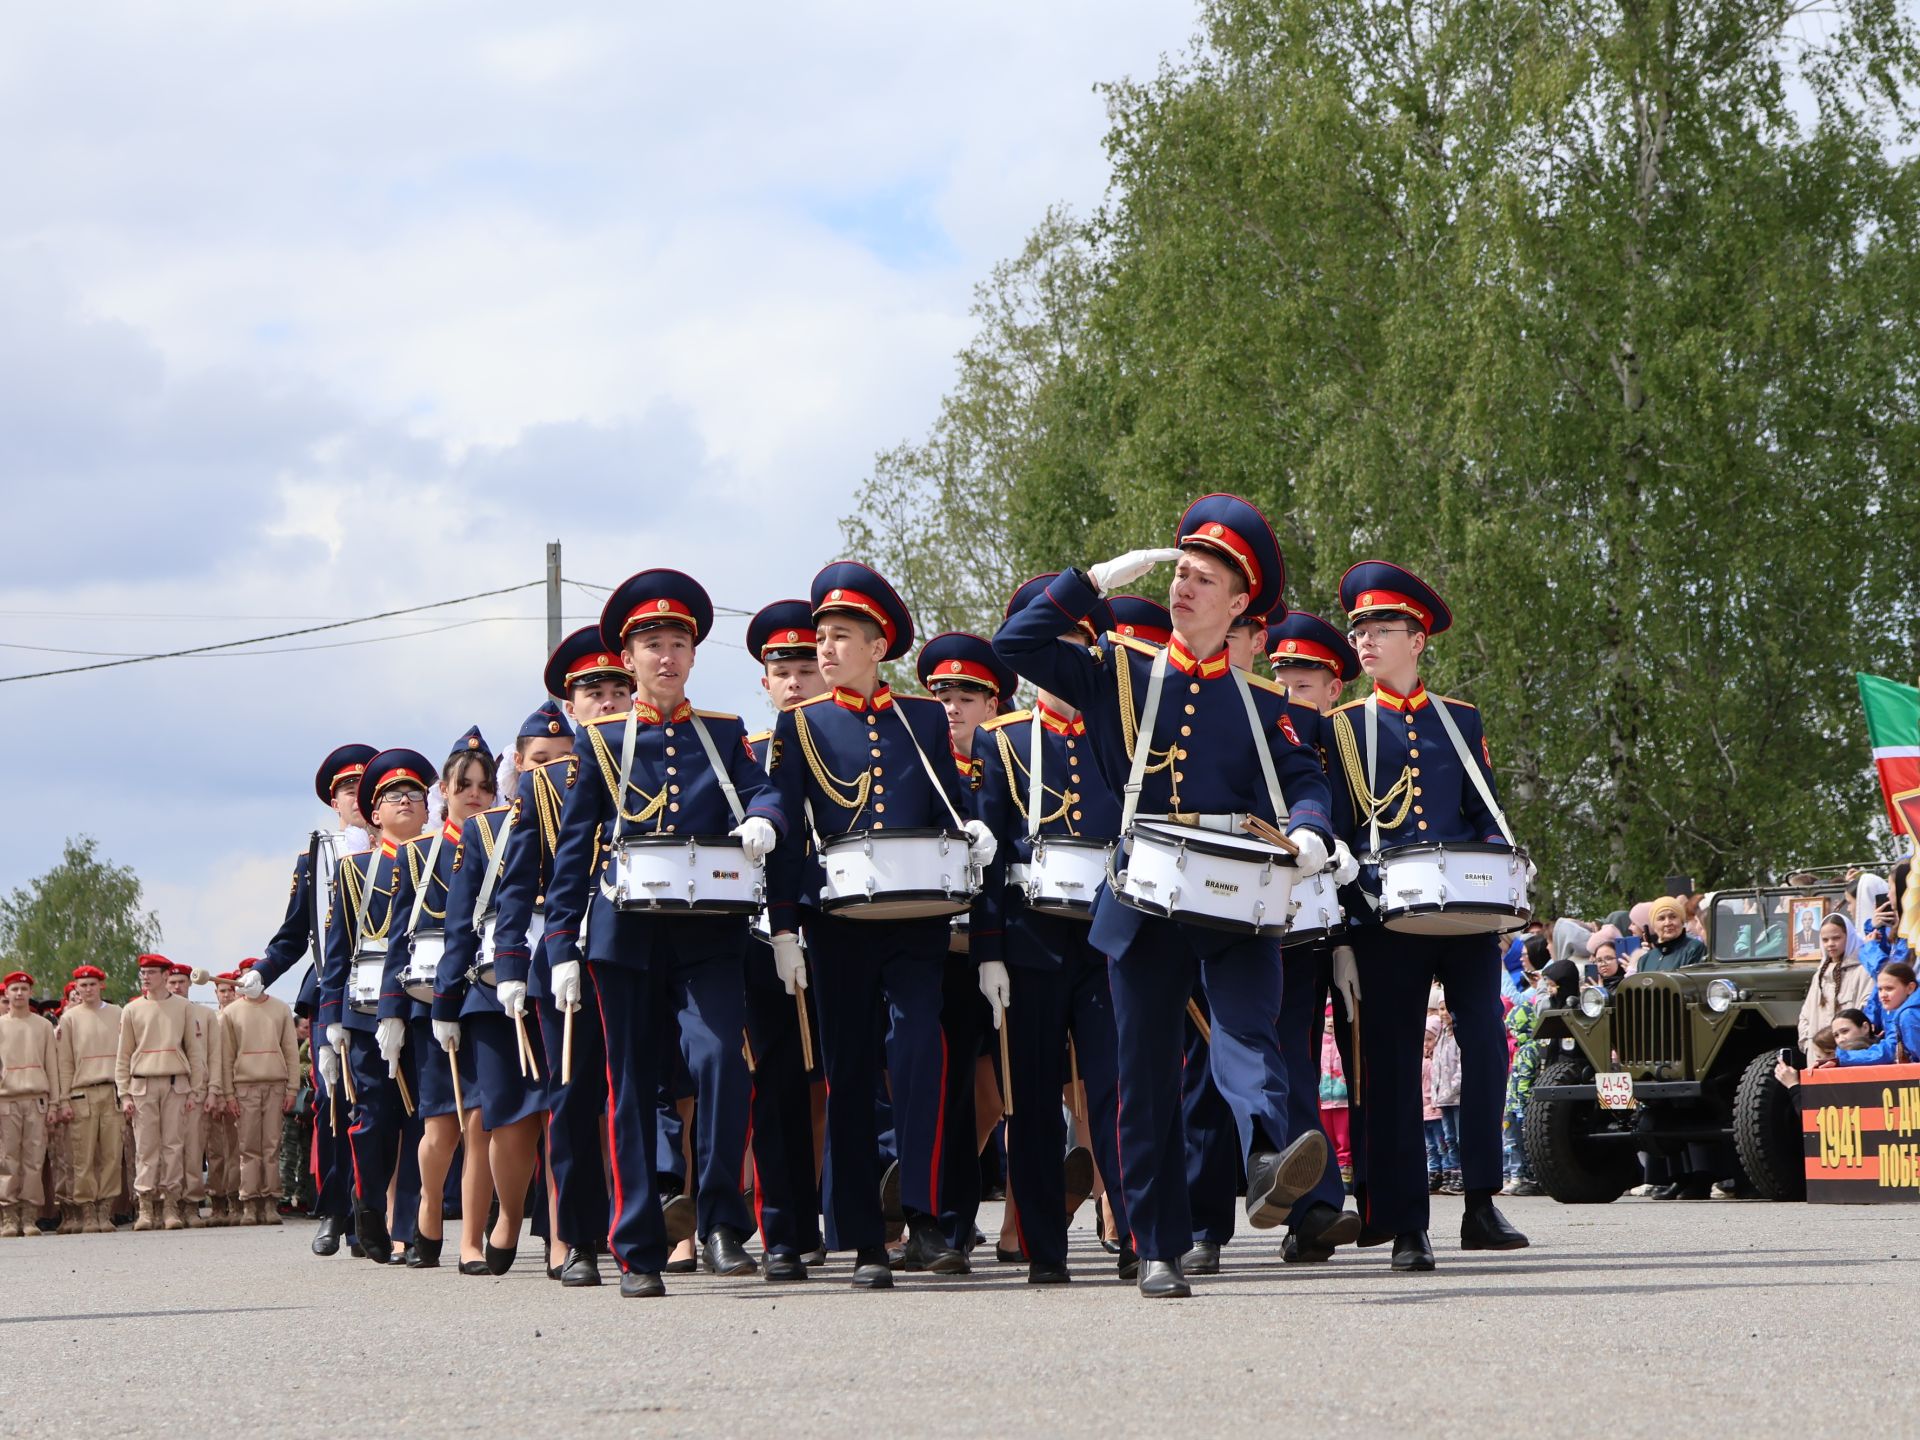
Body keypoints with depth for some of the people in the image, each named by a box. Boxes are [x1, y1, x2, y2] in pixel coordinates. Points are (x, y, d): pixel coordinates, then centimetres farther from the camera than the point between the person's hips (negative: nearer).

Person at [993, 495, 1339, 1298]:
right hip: (1143, 903, 1)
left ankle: (1268, 1161, -48)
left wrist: (1308, 833, -19)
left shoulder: (1262, 701, 11)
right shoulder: (1119, 675, 10)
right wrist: (1095, 582, 2)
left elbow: (1304, 782, 2)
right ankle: (1160, 1249, 7)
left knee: (1249, 1032, -25)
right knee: (1147, 1079, 2)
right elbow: (1016, 645, 4)